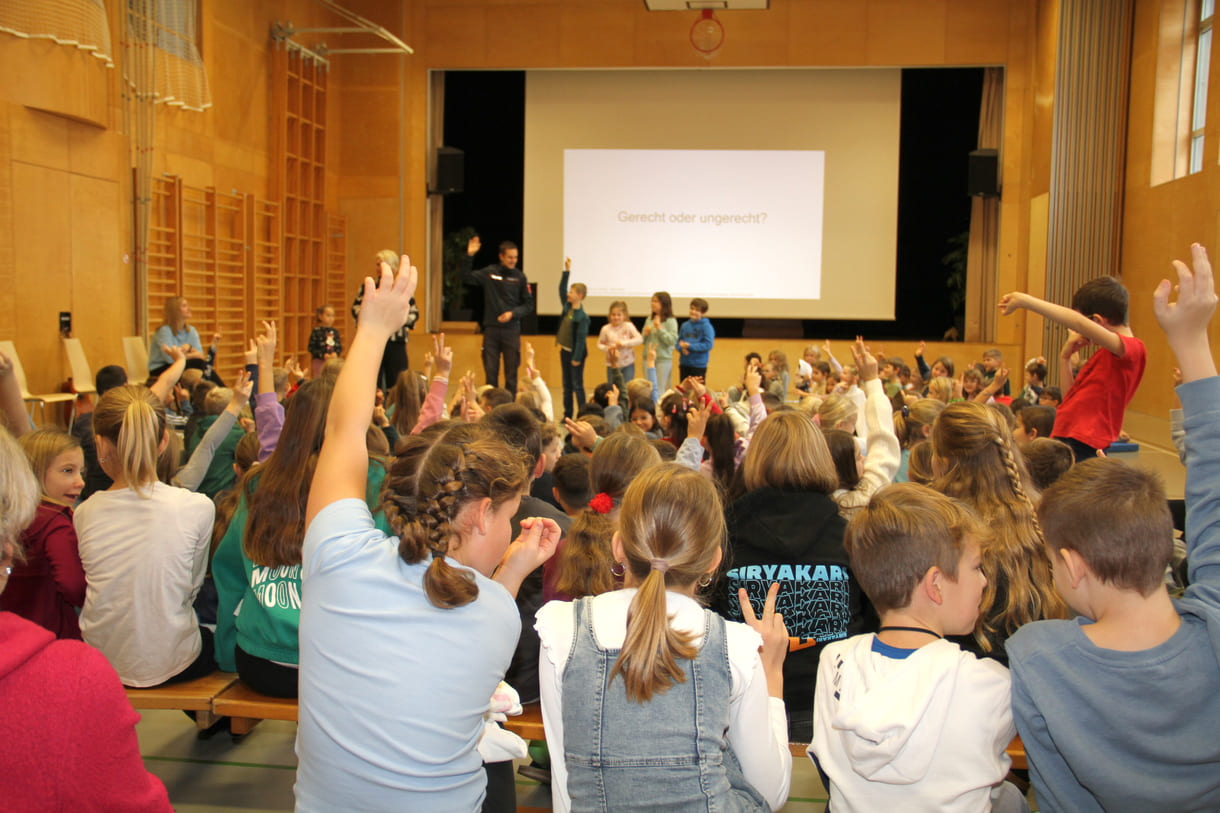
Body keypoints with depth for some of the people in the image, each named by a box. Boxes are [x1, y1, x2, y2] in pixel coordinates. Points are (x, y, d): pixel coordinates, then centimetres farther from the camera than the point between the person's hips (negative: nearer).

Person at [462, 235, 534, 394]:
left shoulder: (520, 277, 1)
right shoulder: (490, 272, 3)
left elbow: (529, 305, 4)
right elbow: (467, 278, -3)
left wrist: (512, 313, -10)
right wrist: (469, 256, -13)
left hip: (511, 330, 0)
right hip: (491, 329, 1)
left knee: (511, 373, 2)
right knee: (490, 372, 4)